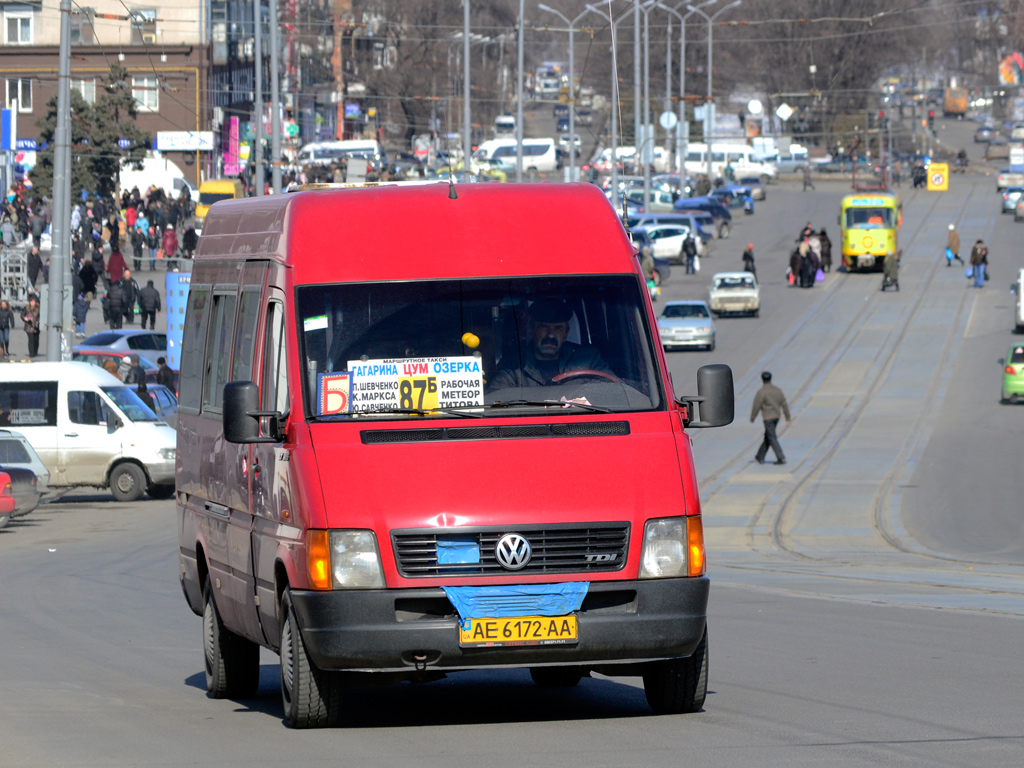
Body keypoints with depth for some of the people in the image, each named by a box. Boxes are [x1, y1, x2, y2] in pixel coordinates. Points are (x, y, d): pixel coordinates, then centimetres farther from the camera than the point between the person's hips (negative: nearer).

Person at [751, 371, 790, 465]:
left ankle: (781, 458, -12)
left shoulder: (761, 392, -14)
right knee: (767, 437, 18)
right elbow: (784, 404, 7)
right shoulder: (777, 390, 6)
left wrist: (752, 418, 1)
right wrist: (787, 417, 12)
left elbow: (756, 406, -12)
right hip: (776, 416, 7)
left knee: (772, 438, -5)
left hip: (767, 417, -7)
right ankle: (760, 457, 27)